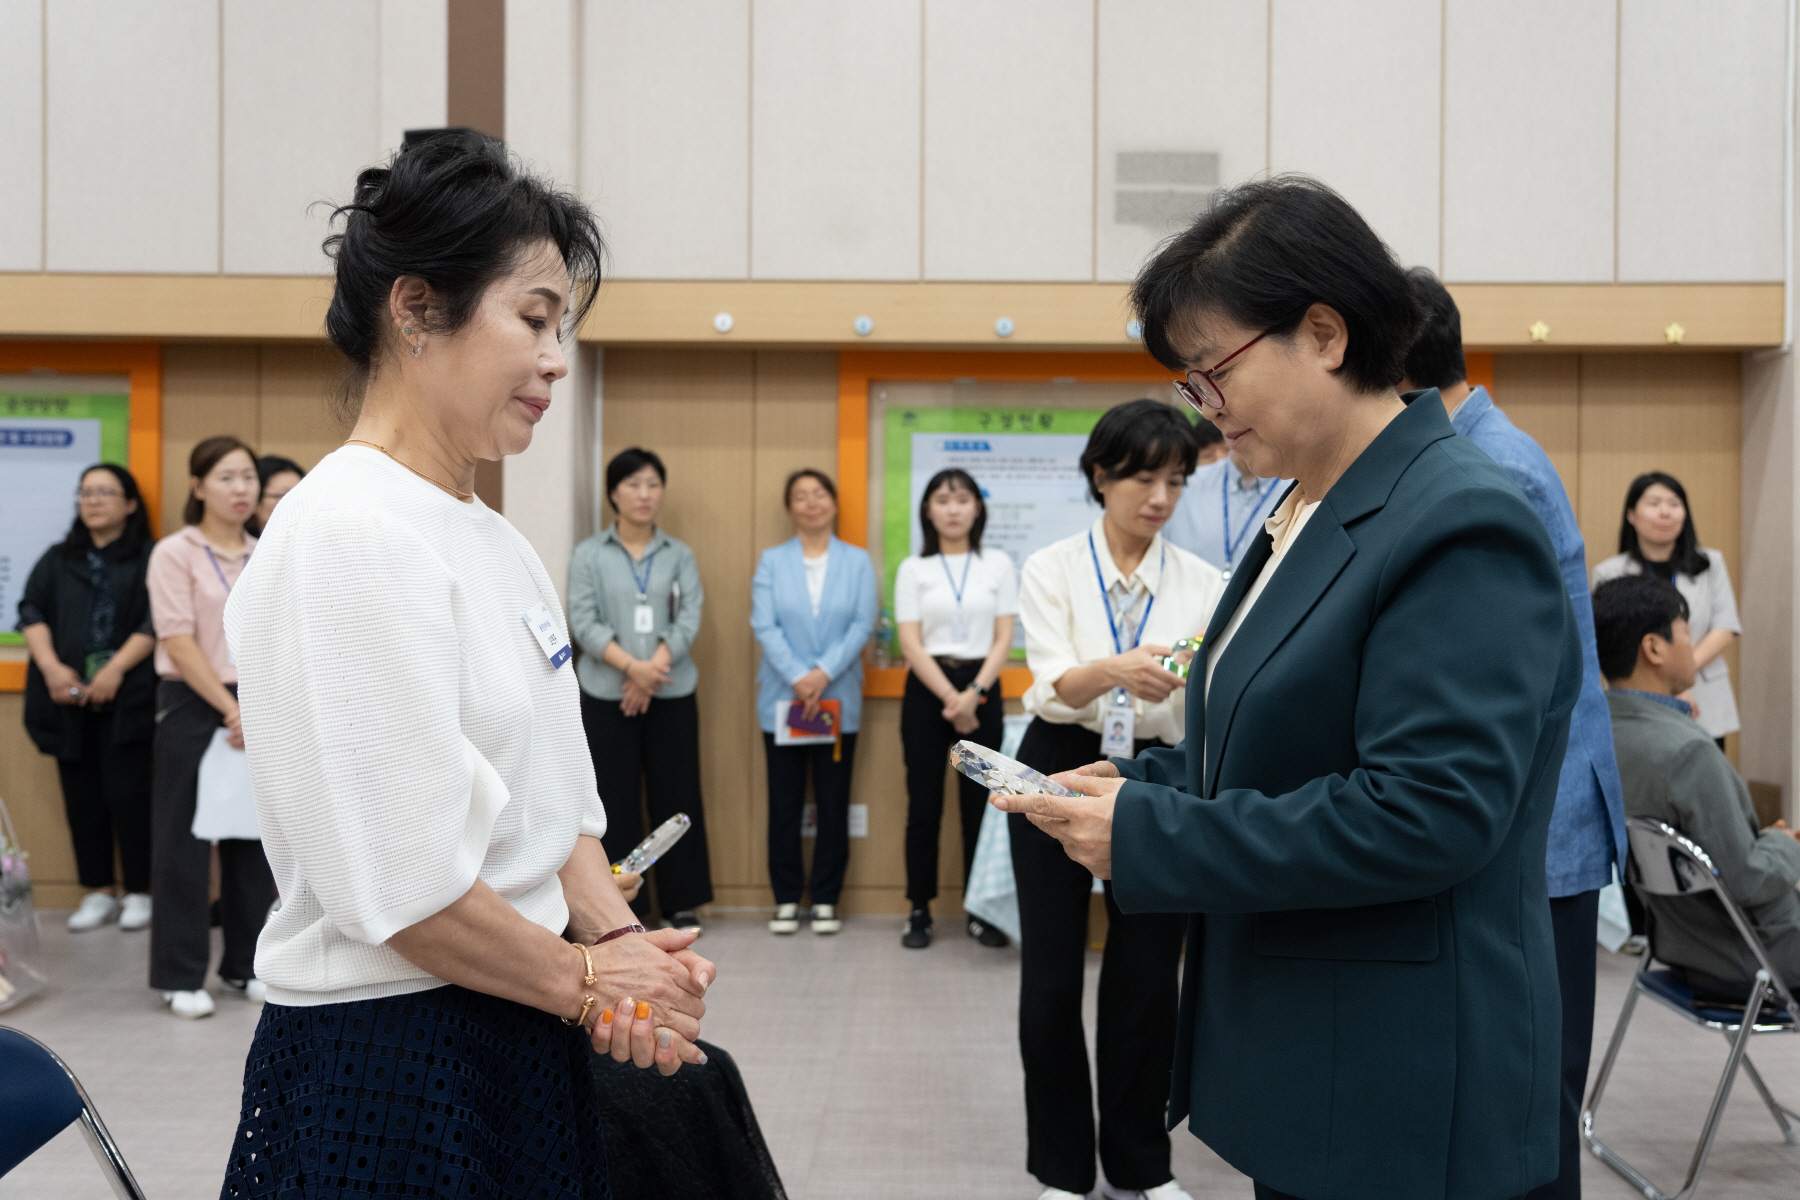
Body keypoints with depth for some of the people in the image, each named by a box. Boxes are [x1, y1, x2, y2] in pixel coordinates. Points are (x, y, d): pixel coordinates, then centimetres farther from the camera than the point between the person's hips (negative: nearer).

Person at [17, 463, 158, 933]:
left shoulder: (150, 559, 3)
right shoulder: (58, 560, 17)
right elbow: (31, 611, 8)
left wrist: (116, 670, -14)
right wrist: (52, 668, -8)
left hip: (126, 699, -4)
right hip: (68, 696, 4)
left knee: (127, 793, -6)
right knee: (81, 796, 6)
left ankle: (140, 893, 5)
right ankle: (98, 894, 15)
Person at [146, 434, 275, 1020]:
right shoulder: (175, 553, -4)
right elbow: (178, 643, -11)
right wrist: (231, 710, -16)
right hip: (194, 707, -4)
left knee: (254, 838, 8)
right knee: (185, 839, 1)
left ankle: (245, 965, 20)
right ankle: (180, 976, 11)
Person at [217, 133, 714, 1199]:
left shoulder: (499, 543, 9)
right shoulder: (351, 535, -19)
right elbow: (407, 888, -23)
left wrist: (617, 936, -4)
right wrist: (589, 980, -10)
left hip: (520, 1044, 8)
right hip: (386, 1061, -8)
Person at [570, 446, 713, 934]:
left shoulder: (679, 554, 7)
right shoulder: (588, 554, 2)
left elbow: (689, 619, -2)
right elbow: (582, 622, -6)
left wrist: (653, 670, -15)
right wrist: (633, 666, -19)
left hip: (672, 694, 1)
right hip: (607, 695, -1)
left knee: (676, 796, 5)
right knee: (616, 799, 3)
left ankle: (682, 901, 15)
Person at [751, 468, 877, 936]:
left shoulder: (857, 561, 4)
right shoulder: (772, 561, 4)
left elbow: (862, 624, -4)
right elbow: (764, 626, -5)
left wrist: (823, 673, -16)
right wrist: (797, 678, -17)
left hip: (838, 699, 0)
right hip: (782, 699, 0)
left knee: (833, 803, 5)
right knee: (784, 803, 5)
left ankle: (826, 899, 15)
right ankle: (786, 898, 15)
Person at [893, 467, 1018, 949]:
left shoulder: (998, 565, 6)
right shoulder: (913, 569, 3)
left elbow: (1003, 639, 2)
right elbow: (911, 643, -3)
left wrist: (973, 694, -11)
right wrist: (951, 699, -12)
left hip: (982, 688, 1)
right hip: (926, 690, -1)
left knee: (980, 804, 3)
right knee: (924, 806, 1)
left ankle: (981, 911, 12)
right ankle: (920, 912, 10)